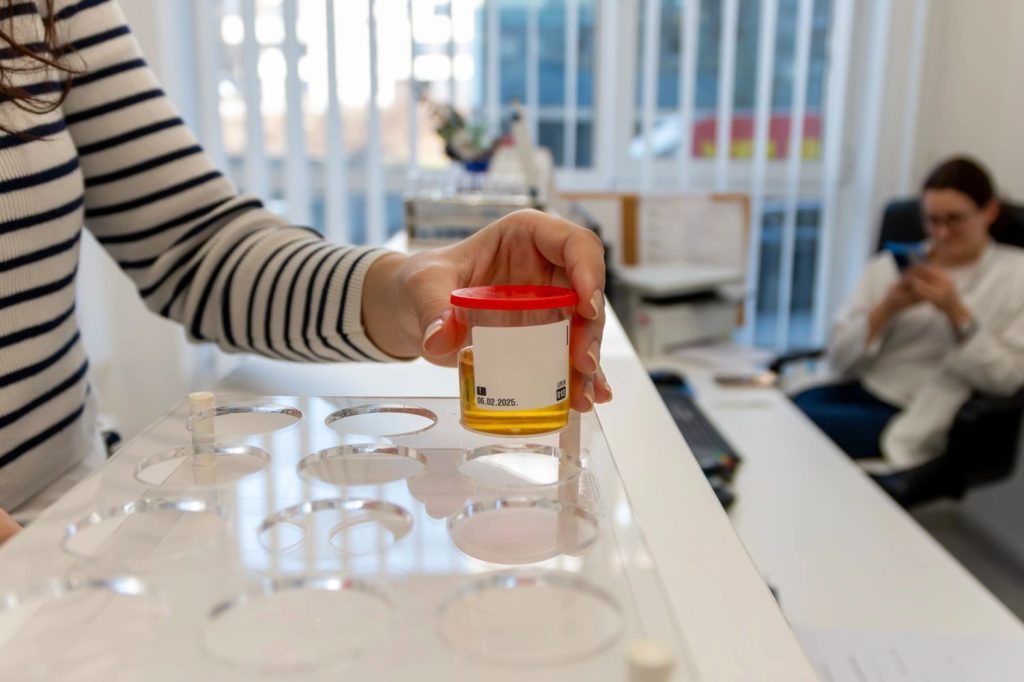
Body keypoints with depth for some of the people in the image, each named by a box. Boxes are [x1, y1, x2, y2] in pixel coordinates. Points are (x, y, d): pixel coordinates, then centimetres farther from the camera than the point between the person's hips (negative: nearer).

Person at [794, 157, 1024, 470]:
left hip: (917, 420, -4)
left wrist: (956, 311, -16)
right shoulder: (890, 265, 12)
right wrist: (887, 308, -10)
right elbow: (840, 359, 7)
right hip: (859, 391, 4)